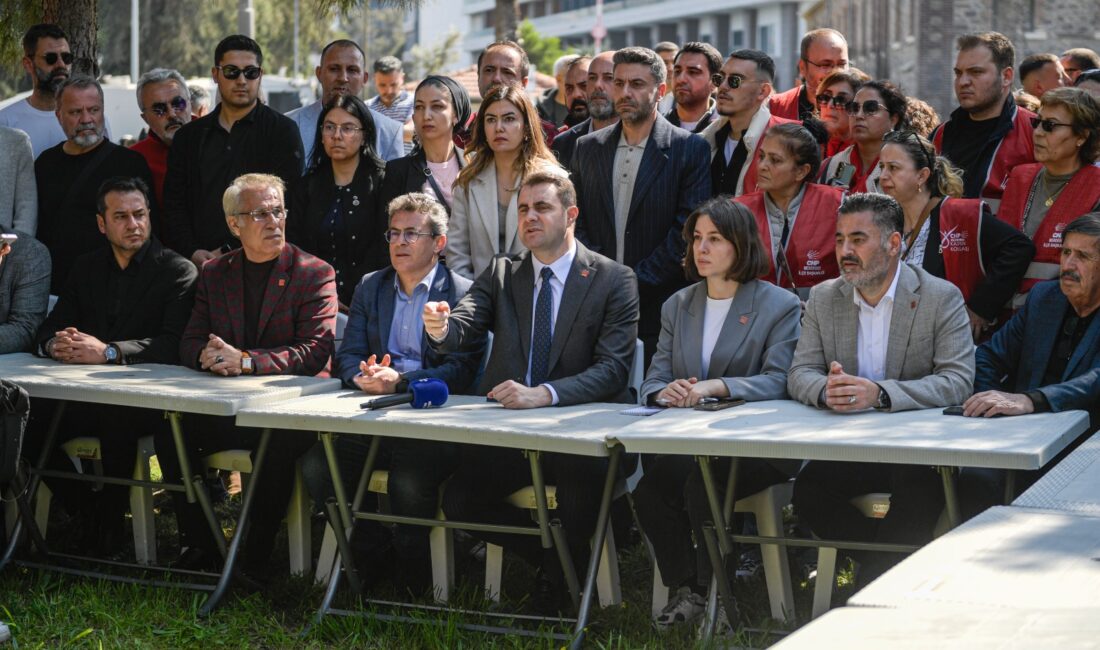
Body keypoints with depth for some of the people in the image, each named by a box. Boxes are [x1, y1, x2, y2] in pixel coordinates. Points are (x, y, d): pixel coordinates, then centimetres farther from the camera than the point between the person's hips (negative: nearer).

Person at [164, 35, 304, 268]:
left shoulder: (282, 132, 4)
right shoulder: (189, 137, 17)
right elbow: (174, 204, 13)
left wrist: (229, 253, -11)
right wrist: (193, 253, -5)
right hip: (198, 265, 3)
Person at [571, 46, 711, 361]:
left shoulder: (689, 148, 0)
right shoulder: (587, 148, 13)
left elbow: (687, 231, -7)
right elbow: (575, 223, 10)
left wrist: (635, 281, -11)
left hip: (660, 309, -3)